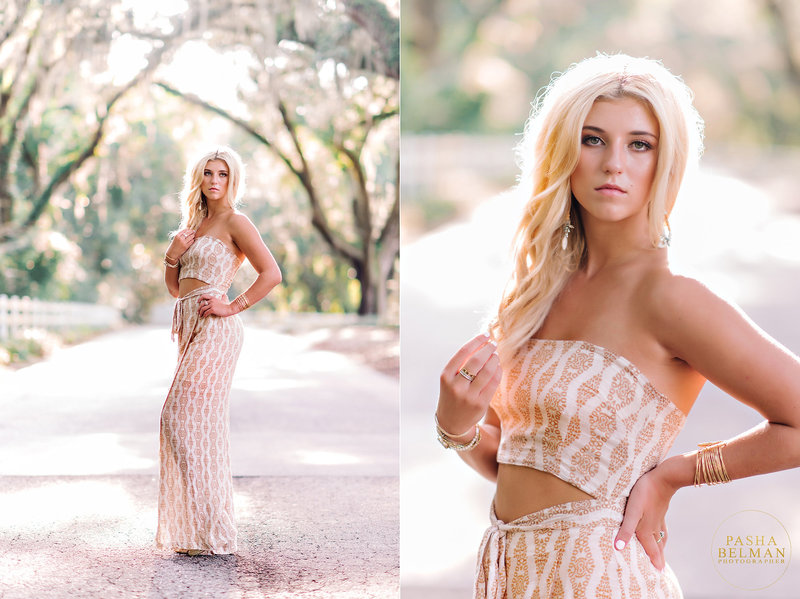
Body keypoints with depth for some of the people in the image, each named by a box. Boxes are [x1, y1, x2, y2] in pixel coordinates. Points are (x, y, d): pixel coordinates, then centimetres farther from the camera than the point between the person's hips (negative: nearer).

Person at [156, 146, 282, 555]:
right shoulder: (195, 224, 20)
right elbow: (175, 288, 21)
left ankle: (212, 532, -9)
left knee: (187, 418, -13)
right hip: (190, 330, 9)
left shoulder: (234, 222, -4)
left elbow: (272, 274, -13)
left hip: (214, 329, -9)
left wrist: (233, 307, -13)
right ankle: (195, 526, 14)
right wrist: (172, 256, 4)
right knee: (182, 422, 7)